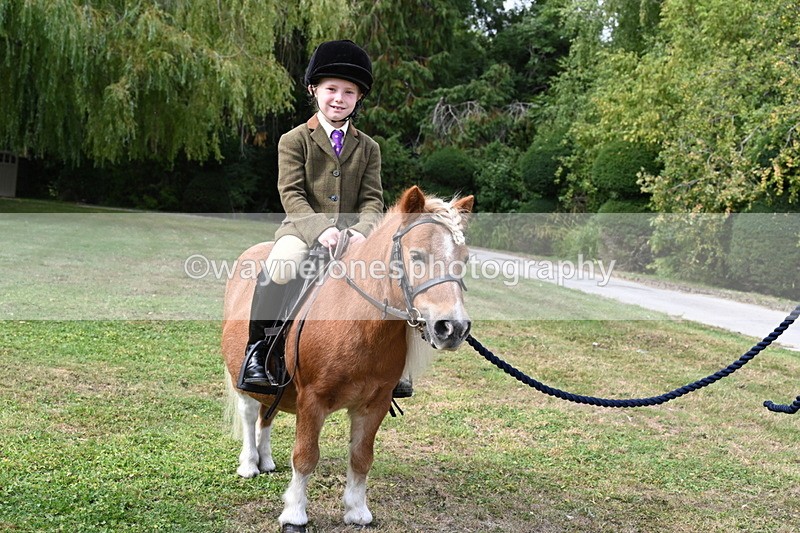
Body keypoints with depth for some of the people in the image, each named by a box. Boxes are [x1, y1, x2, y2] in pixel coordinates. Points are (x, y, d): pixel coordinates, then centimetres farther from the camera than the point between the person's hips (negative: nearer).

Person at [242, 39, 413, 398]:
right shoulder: (294, 141, 4)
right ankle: (258, 349, -15)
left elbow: (372, 201, 4)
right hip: (302, 229, -3)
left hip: (353, 232, 3)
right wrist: (320, 228, -24)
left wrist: (361, 231, -18)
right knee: (279, 269, -35)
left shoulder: (368, 148, 13)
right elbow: (292, 196, -7)